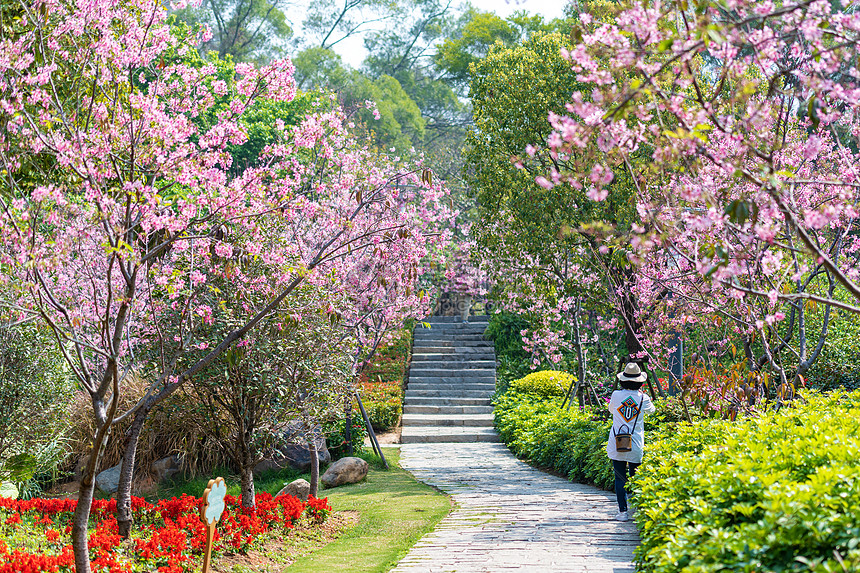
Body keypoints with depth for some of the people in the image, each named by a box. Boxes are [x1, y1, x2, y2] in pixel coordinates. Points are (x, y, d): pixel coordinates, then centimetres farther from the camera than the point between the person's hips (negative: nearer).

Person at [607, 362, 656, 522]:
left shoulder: (616, 395, -4)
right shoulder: (642, 398, -4)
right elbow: (651, 409, 19)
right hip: (635, 446, 0)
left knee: (620, 478, 3)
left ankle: (623, 511, 0)